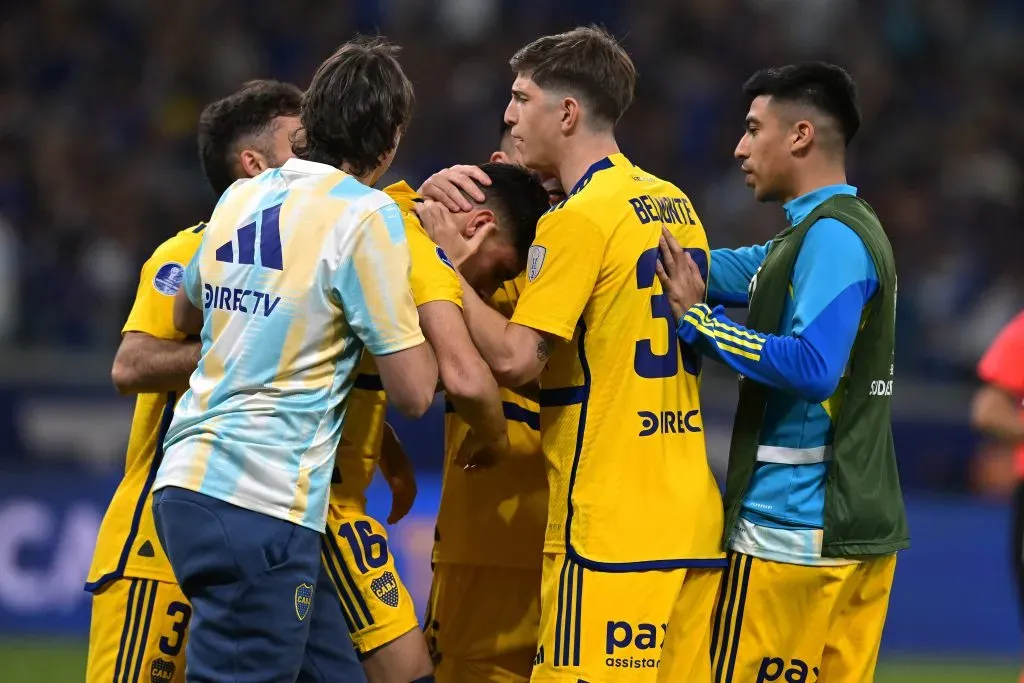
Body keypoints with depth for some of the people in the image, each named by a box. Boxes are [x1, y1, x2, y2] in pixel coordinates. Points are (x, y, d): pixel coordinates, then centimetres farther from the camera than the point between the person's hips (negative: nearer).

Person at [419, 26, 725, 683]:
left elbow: (514, 358, -15)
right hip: (691, 517, 8)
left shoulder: (578, 220, -11)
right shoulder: (675, 205, 14)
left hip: (610, 524, -8)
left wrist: (446, 269, -5)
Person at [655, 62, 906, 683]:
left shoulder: (831, 236, -13)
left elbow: (812, 366, -24)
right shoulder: (839, 231, 18)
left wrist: (697, 319, -18)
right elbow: (693, 272, 23)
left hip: (795, 529, -9)